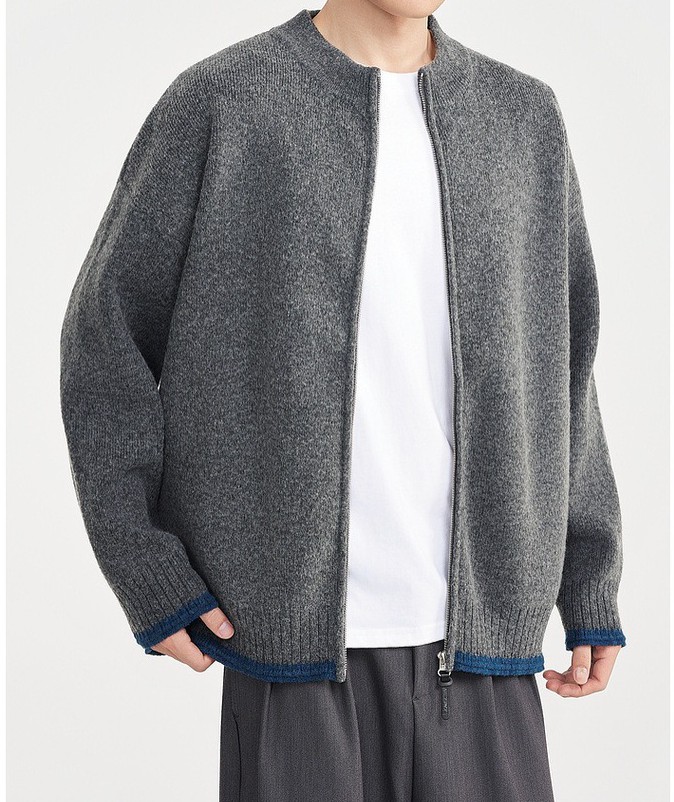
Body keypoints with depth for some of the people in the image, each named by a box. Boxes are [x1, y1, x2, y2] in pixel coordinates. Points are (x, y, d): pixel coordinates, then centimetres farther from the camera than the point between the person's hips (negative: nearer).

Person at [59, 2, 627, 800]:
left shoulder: (523, 117, 8)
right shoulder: (219, 103, -3)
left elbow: (554, 369, 13)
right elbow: (106, 339, 0)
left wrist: (591, 585, 8)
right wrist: (149, 579, -7)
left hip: (473, 635, 3)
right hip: (296, 637, -3)